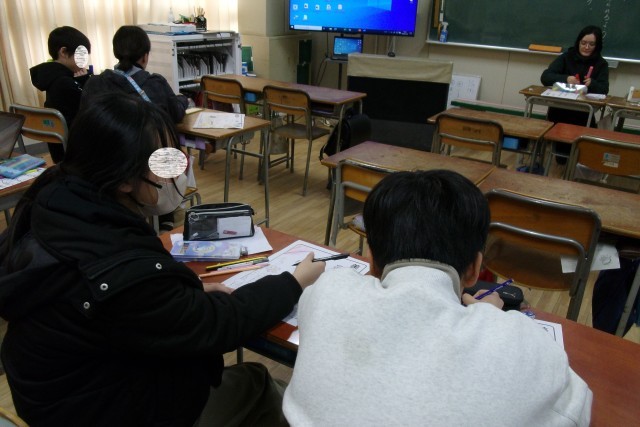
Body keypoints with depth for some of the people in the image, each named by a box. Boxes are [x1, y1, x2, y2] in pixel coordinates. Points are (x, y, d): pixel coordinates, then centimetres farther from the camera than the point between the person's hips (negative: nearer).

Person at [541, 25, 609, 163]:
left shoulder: (601, 64, 6)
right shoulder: (566, 57, 3)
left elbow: (604, 89, -6)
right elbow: (545, 77, -9)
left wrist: (592, 84, -29)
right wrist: (566, 79, -27)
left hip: (584, 113, 1)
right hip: (560, 109, -1)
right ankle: (562, 156, 11)